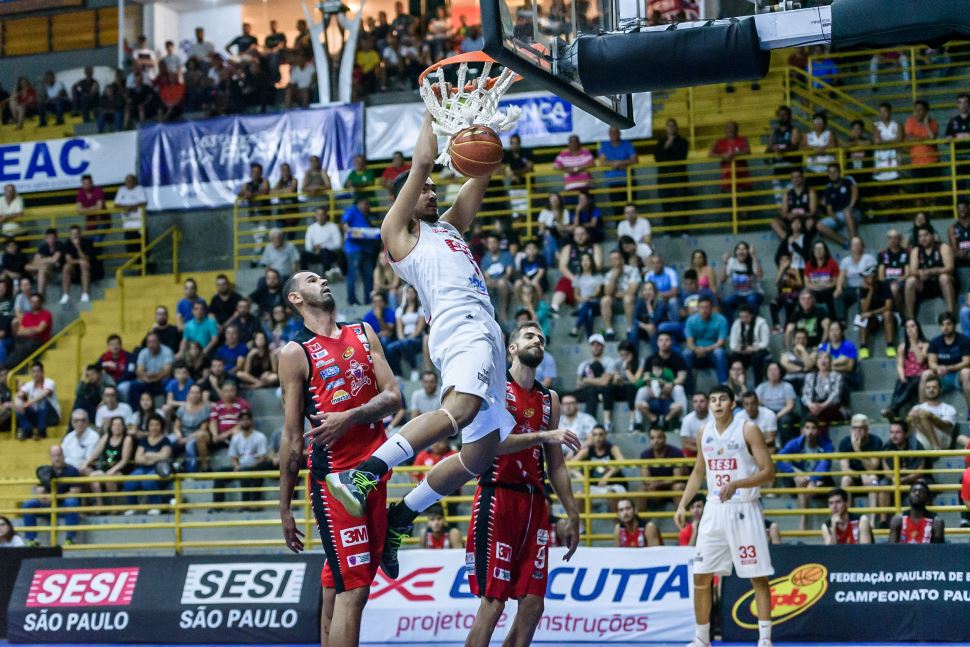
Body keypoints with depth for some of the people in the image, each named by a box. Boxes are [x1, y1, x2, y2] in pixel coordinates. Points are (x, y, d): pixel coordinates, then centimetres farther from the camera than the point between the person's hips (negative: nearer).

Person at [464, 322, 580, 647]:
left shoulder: (549, 398, 16)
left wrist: (573, 515, 14)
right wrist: (543, 435, -25)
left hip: (534, 502, 7)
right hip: (498, 497, -7)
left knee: (533, 605, 4)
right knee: (492, 601, -10)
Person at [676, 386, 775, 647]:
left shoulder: (748, 430, -9)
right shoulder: (704, 433, 8)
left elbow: (768, 472, -13)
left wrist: (736, 484, -26)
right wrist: (683, 504, 10)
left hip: (744, 510, -5)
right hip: (714, 510, 5)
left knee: (758, 577, -4)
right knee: (701, 576, 4)